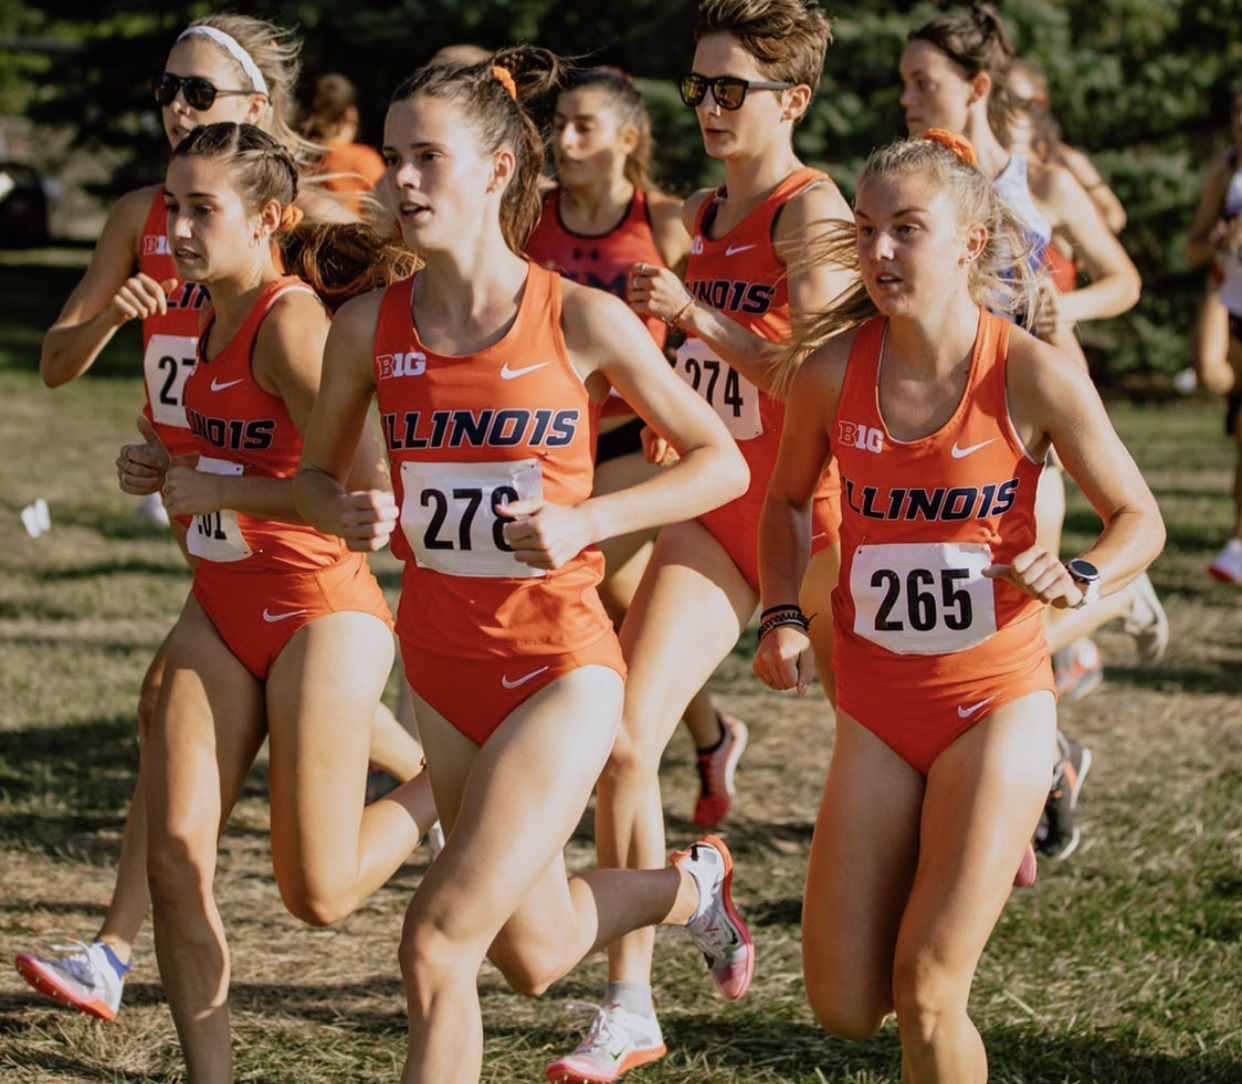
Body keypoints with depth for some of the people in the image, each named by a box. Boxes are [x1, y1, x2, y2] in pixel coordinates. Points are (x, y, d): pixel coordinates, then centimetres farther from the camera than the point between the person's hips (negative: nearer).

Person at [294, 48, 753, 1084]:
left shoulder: (583, 320, -11)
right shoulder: (369, 327, -2)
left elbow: (722, 461, -2)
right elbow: (317, 474, 13)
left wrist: (584, 519, -16)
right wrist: (350, 514, -10)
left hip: (560, 661, -5)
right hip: (441, 659, 5)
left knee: (438, 941, -18)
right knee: (535, 958, 18)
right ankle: (689, 884, 49)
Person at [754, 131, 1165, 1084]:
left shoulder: (1034, 376, -14)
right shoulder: (833, 370, -7)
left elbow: (1140, 520, -2)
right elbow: (788, 499, 13)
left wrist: (1080, 577, -22)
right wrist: (782, 618, -2)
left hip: (996, 699, -3)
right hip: (876, 708, 3)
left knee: (926, 992, -12)